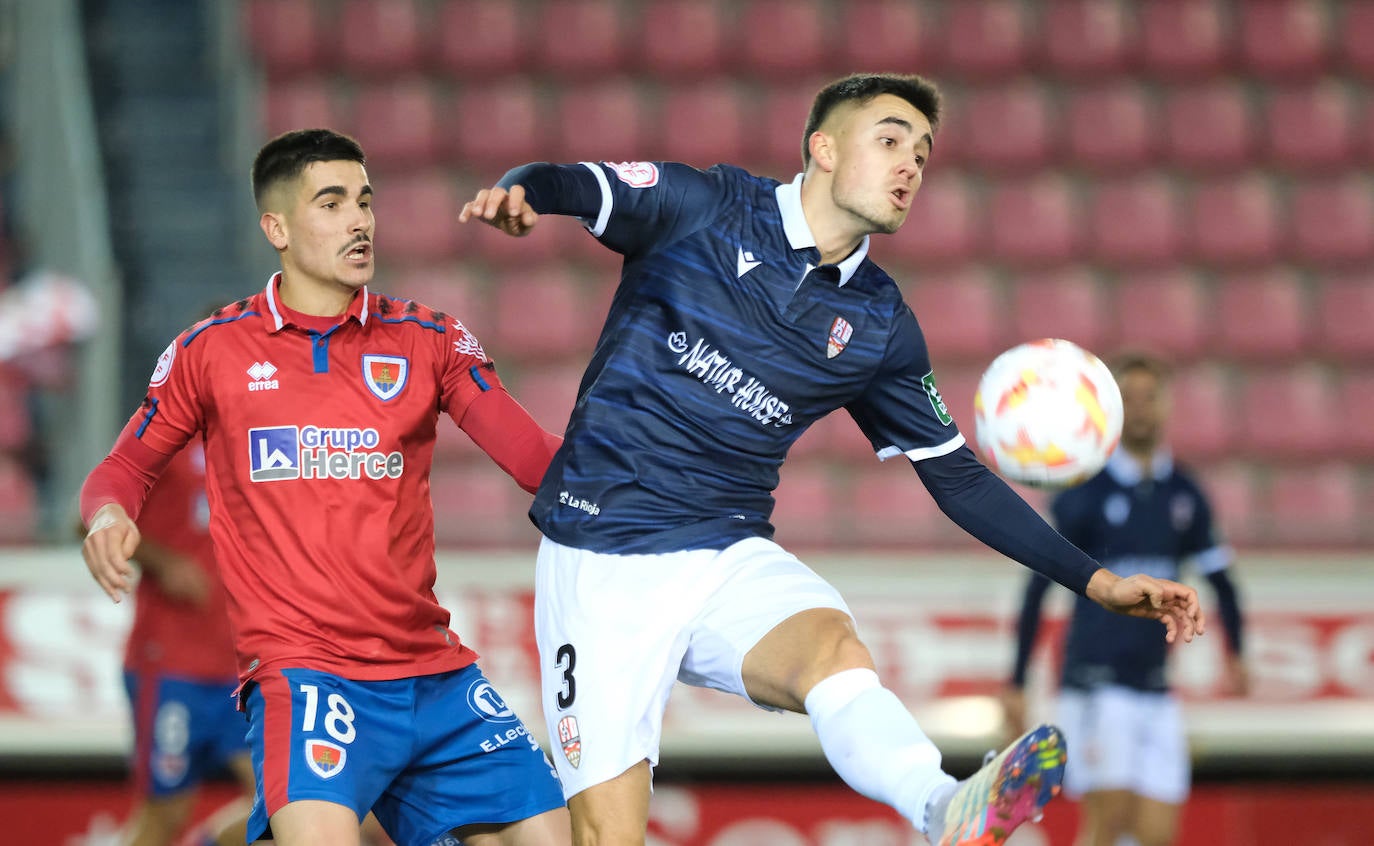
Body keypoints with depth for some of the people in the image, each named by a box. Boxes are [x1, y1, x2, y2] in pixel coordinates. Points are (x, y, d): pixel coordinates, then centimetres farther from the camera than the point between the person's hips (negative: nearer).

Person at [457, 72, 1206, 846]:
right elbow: (566, 185, -9)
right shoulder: (705, 207, -3)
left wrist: (1098, 582, 7)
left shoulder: (880, 326, 8)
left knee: (834, 651, -32)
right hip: (603, 560, -2)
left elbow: (959, 479, 14)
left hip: (731, 557, 3)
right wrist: (515, 193, -35)